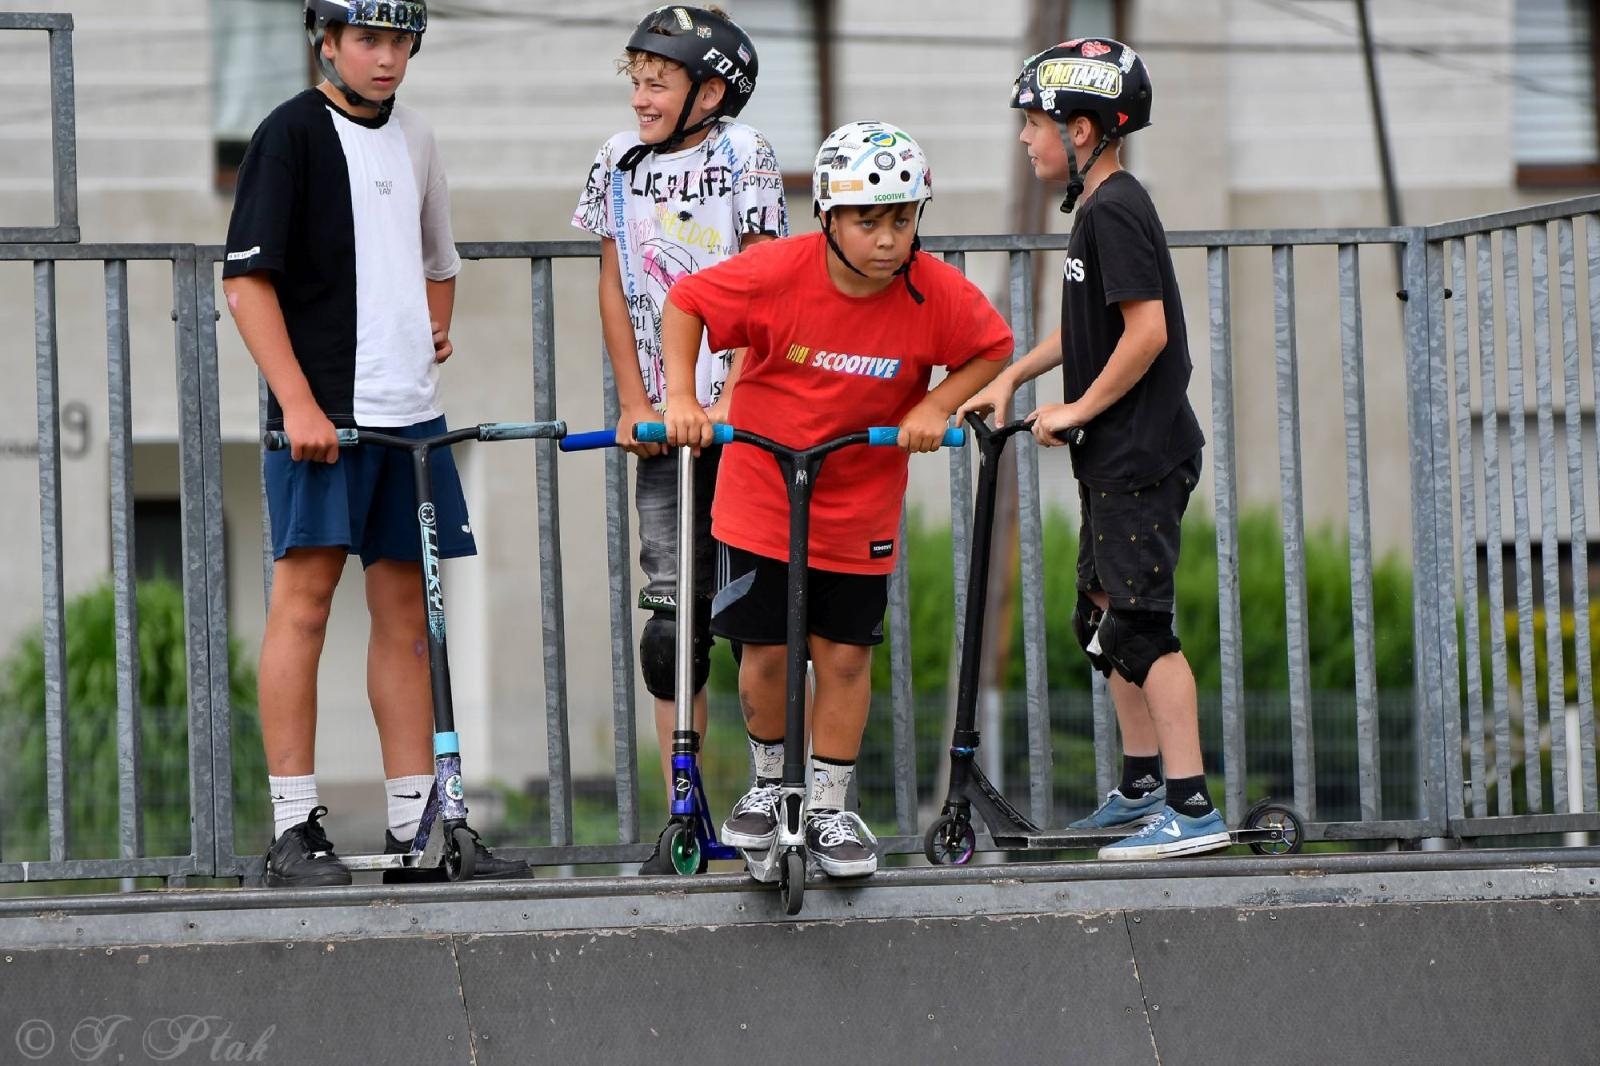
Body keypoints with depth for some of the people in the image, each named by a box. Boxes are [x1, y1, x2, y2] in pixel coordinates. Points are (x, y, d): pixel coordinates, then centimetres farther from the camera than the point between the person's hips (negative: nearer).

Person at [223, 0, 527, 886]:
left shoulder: (413, 140, 16)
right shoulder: (292, 133, -5)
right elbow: (246, 279, -10)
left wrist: (436, 330, 12)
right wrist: (298, 403, -16)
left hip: (410, 410, 7)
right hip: (322, 411, -7)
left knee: (404, 607, 8)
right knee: (305, 597, -8)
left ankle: (417, 826, 11)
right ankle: (294, 828, -7)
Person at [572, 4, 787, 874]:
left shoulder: (743, 157, -5)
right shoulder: (619, 164, 7)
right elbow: (615, 288, 12)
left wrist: (730, 403, -16)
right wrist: (634, 404, 3)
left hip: (744, 413, -3)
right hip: (665, 423, 3)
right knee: (672, 622, -1)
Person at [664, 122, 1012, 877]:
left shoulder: (937, 294, -17)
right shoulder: (777, 273, -21)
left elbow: (992, 349, 1)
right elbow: (685, 304, -7)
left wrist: (935, 405, -14)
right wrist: (680, 399, -15)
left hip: (861, 510, 1)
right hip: (761, 495, -1)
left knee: (845, 656, 3)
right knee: (767, 650, 4)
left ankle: (829, 808, 18)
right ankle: (769, 781, 29)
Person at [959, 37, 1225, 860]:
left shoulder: (1114, 211, -17)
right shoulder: (1103, 206, 14)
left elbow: (1147, 330, -24)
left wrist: (1078, 409, -17)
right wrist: (1012, 377, 18)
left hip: (1139, 454, -11)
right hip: (1116, 457, 11)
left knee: (1141, 623, -11)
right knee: (1104, 615, 18)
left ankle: (1191, 808, -12)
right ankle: (1141, 785, 27)